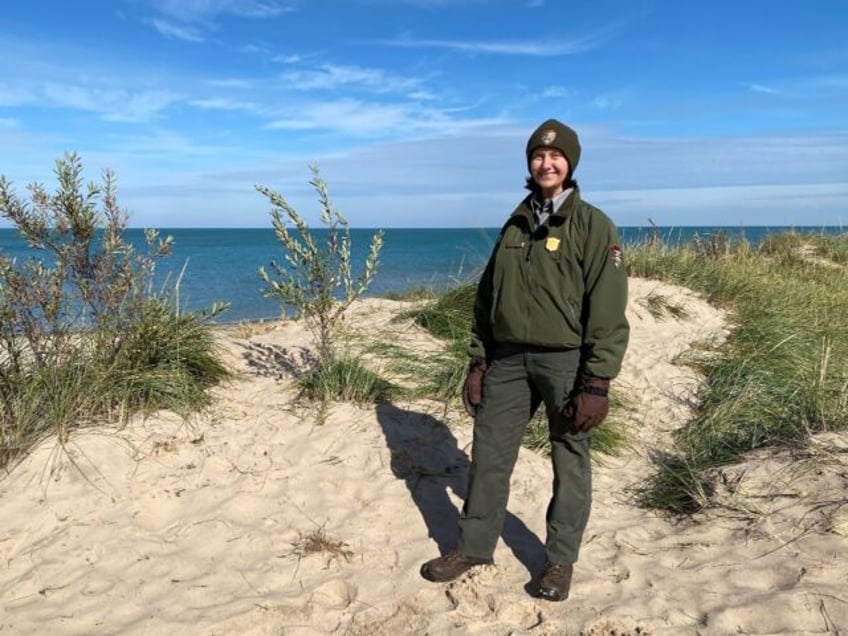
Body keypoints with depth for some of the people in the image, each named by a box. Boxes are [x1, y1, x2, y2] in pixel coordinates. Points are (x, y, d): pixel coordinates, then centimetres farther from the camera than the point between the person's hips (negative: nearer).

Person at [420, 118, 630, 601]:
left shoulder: (594, 226, -7)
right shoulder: (516, 225, 10)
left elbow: (608, 314, -12)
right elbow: (487, 298, 13)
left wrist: (596, 385, -16)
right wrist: (478, 362, 8)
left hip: (567, 362, -5)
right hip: (509, 359, 5)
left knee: (570, 462, 9)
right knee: (489, 452, 9)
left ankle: (561, 560, 26)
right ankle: (475, 547, 26)